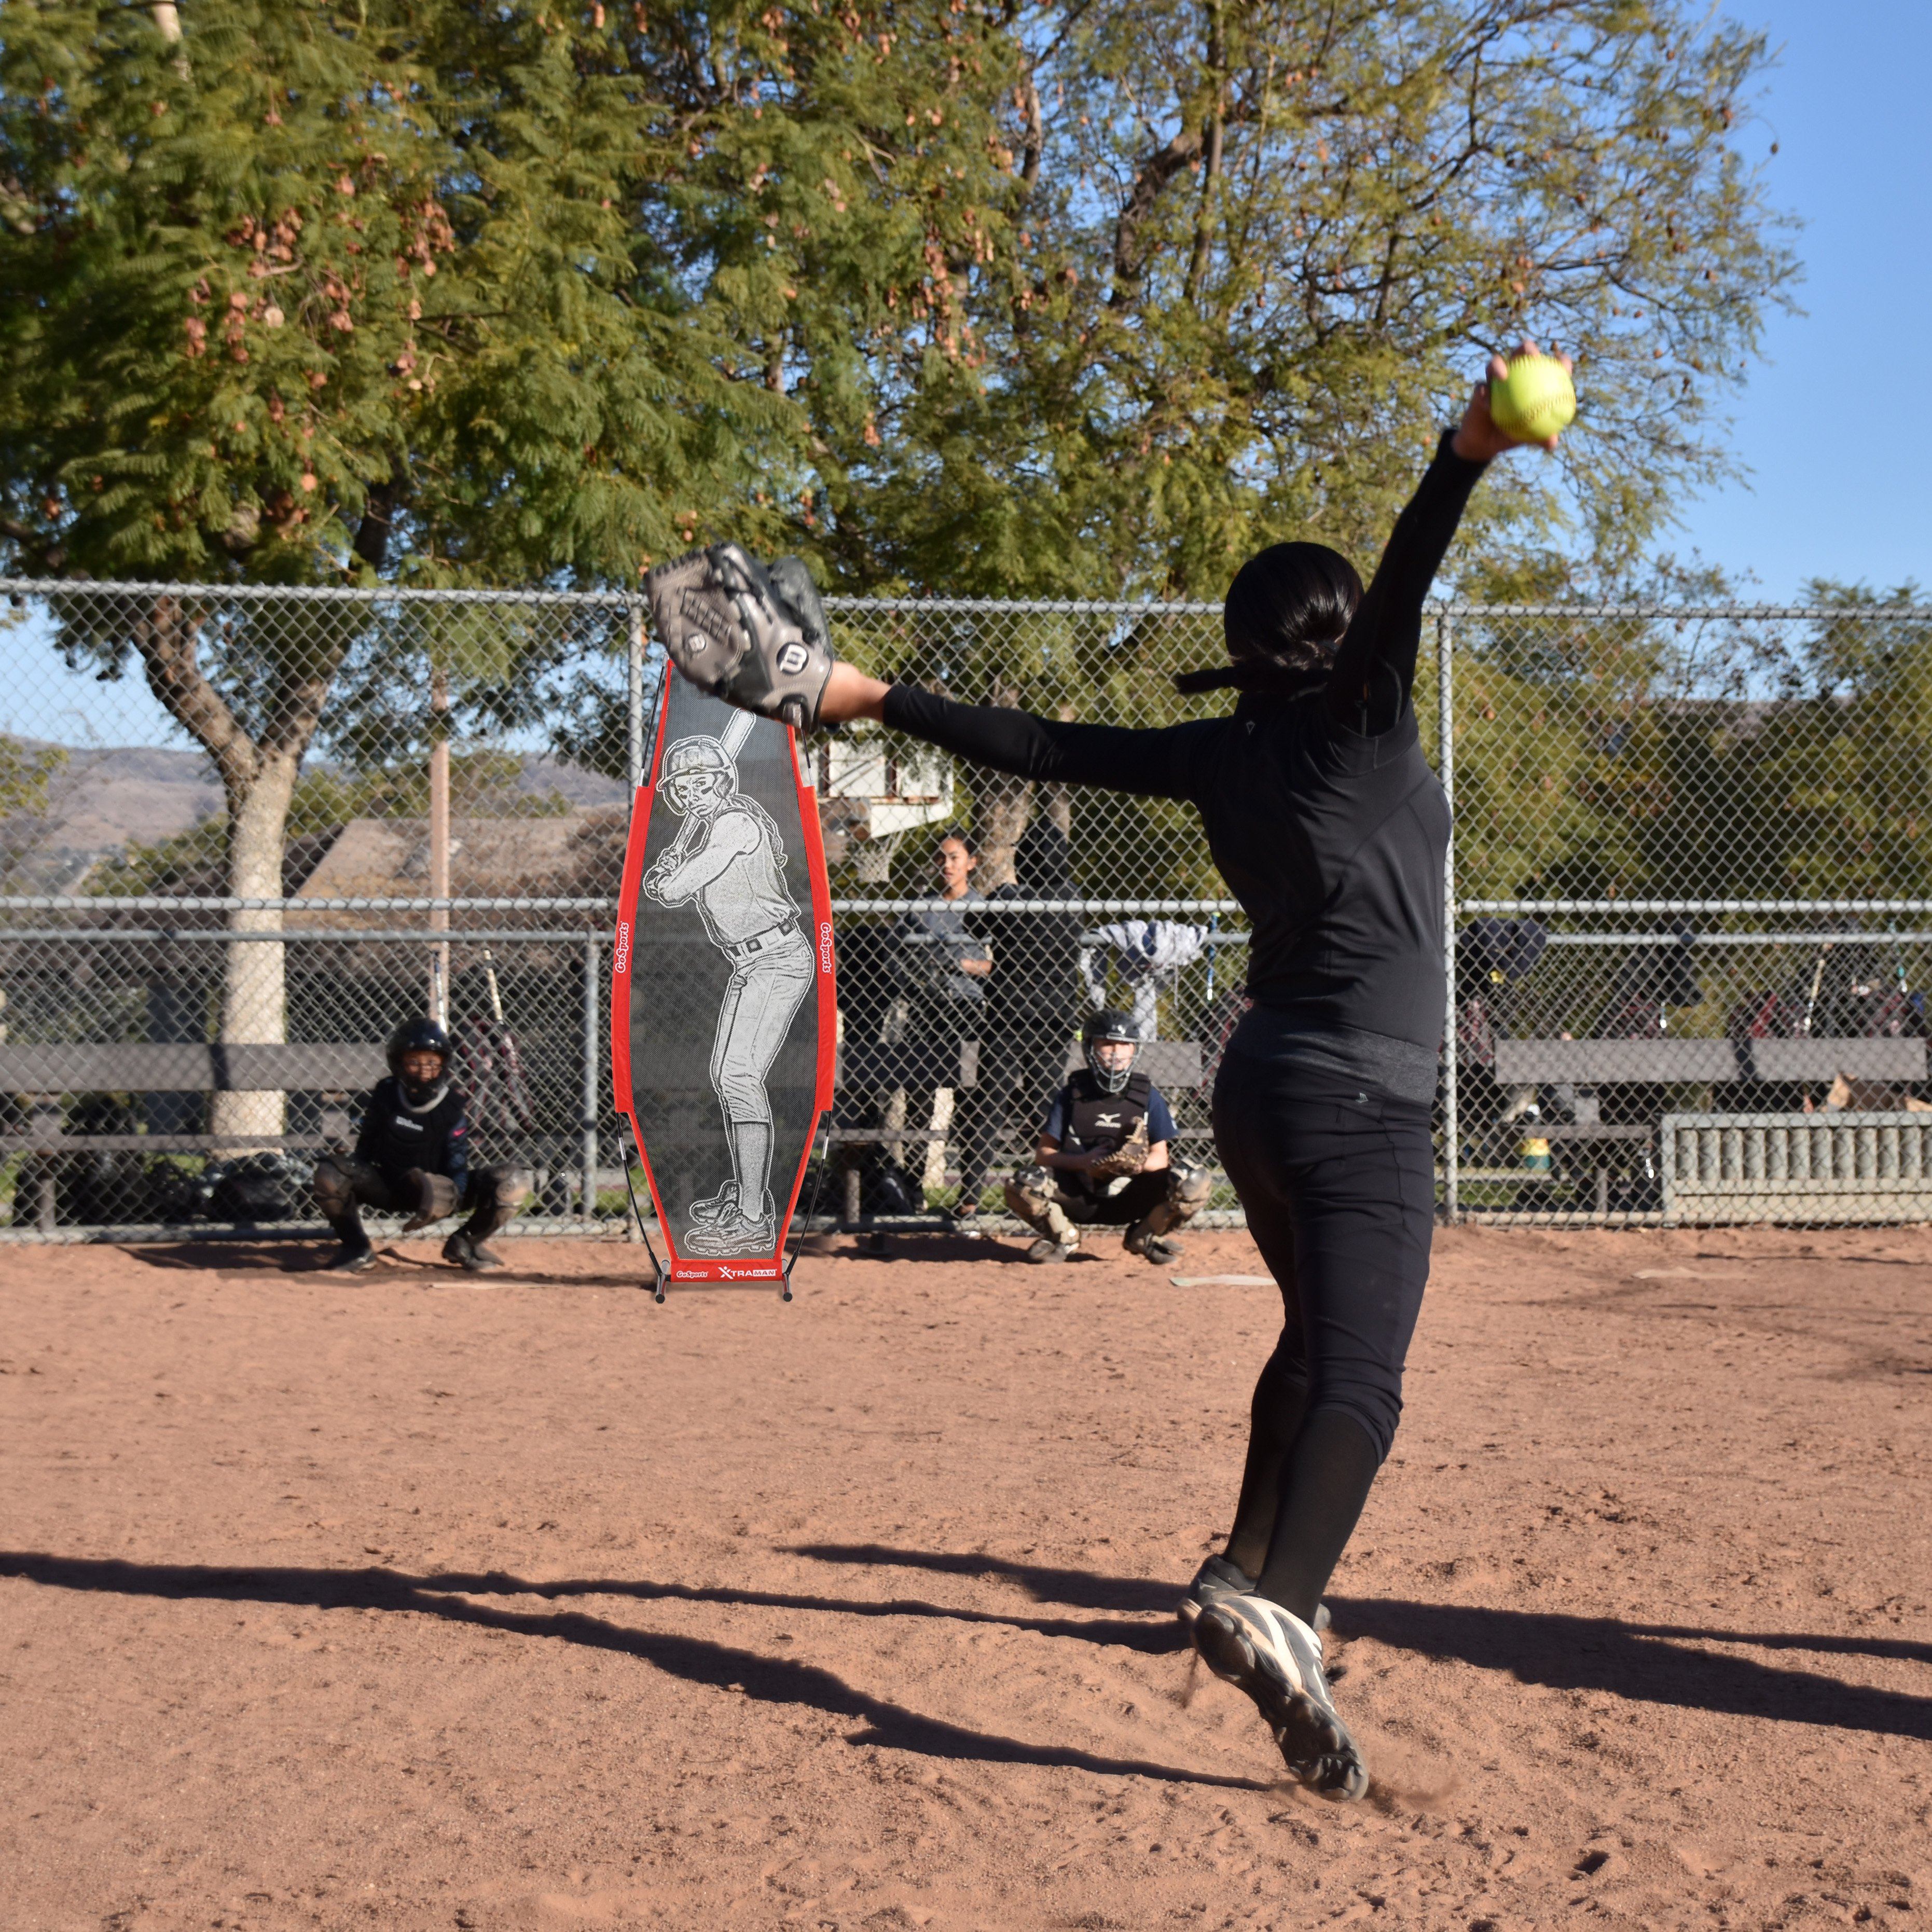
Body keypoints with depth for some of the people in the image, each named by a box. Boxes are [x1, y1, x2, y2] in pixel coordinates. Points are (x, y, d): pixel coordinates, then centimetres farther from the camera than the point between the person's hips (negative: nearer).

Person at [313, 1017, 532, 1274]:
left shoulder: (454, 1106, -14)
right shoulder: (384, 1095, -9)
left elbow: (457, 1166, -17)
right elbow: (365, 1147, -1)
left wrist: (449, 1199, -35)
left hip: (439, 1188, -1)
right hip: (387, 1187, 1)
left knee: (513, 1182, -23)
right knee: (329, 1171, -27)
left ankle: (464, 1245, 3)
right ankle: (357, 1249, -5)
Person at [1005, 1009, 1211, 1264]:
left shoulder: (1148, 1096, 1)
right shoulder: (1072, 1094, 0)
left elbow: (1161, 1156, -1)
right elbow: (1044, 1152, -3)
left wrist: (1139, 1164, -25)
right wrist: (1083, 1161, -23)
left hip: (1132, 1199, 1)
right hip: (1079, 1199, -1)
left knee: (1196, 1184, -24)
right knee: (1021, 1187, -29)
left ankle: (1144, 1236, 6)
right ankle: (1063, 1236, 5)